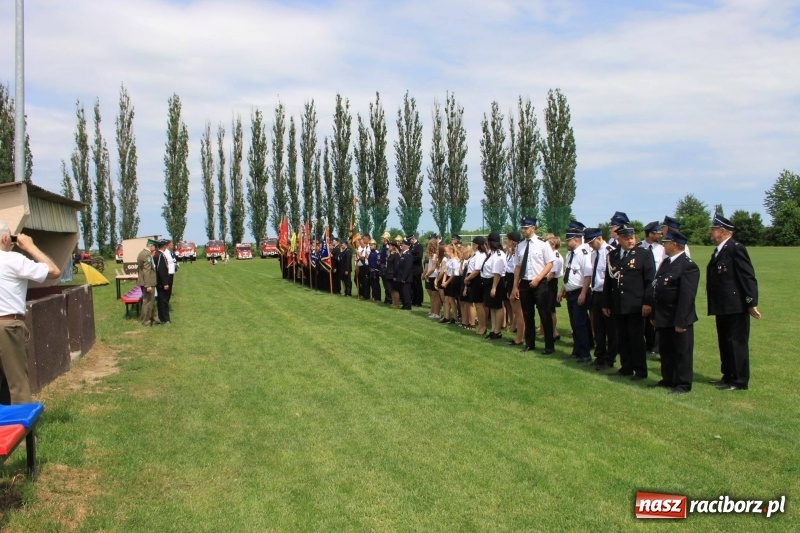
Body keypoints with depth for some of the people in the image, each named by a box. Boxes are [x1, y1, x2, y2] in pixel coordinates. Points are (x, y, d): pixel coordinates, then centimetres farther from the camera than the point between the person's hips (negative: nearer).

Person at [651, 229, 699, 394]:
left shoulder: (688, 266, -16)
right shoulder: (665, 262, 12)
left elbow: (687, 297, -21)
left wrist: (680, 321, -22)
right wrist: (654, 314, 13)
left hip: (679, 320, -9)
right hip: (663, 318, 9)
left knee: (682, 351, 3)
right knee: (666, 350, 17)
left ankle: (683, 384, 13)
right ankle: (668, 379, 30)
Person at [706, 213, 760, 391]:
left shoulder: (736, 248, -14)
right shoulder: (719, 251, 14)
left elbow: (748, 277, -18)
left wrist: (751, 303, -20)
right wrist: (714, 305, 15)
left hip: (735, 306, -9)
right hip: (723, 307, 9)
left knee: (737, 343, -1)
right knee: (725, 343, 16)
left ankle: (739, 381, 7)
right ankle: (728, 376, 28)